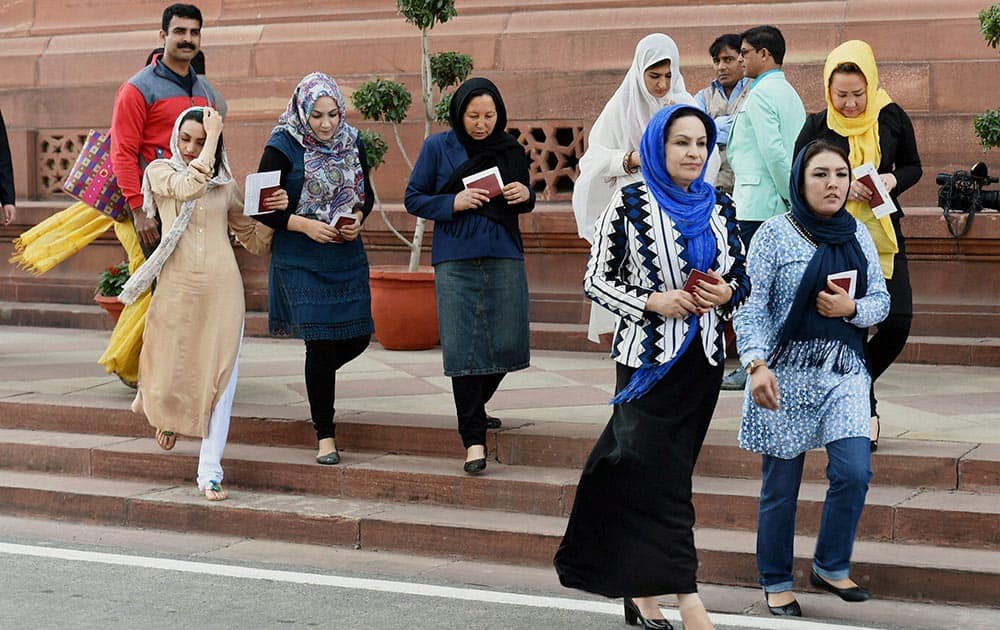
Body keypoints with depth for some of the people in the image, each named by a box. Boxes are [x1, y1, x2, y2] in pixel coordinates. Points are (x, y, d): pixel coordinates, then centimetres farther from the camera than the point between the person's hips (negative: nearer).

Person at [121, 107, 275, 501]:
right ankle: (164, 412, 42)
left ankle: (210, 473, 1)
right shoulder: (160, 171, 5)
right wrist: (213, 136, -14)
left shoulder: (225, 183, 14)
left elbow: (251, 237, 22)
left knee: (218, 378, -4)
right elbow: (189, 187, -19)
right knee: (170, 375, 4)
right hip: (177, 287, -2)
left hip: (222, 289, 2)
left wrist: (273, 212, 4)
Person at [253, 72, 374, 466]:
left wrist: (357, 219, -7)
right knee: (321, 342, -7)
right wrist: (305, 225, -19)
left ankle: (317, 379, 39)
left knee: (357, 336, 4)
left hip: (347, 257, 5)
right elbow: (261, 208, -8)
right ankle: (325, 436, 6)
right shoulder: (283, 148, -9)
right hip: (301, 261, -5)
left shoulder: (351, 143, 5)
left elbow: (366, 194, 15)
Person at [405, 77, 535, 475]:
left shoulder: (510, 150, 9)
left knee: (505, 345, 3)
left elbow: (525, 201, 20)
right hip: (456, 261, -3)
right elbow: (414, 200, 3)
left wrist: (525, 196, -4)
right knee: (464, 348, -5)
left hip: (505, 259, 3)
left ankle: (473, 409, 32)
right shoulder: (438, 148, 2)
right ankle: (473, 438, 1)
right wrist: (454, 203, -13)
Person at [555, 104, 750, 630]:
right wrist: (653, 302, -17)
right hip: (647, 359, -5)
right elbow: (596, 280, -4)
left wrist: (726, 293, -6)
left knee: (653, 474, 11)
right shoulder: (630, 205, -5)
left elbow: (742, 277, 16)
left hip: (702, 359, 5)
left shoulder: (719, 207, 8)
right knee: (664, 476, -8)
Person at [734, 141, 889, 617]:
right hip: (787, 374, -4)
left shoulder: (857, 235, 9)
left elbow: (881, 301, 12)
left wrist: (851, 308, -10)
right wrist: (756, 364, -23)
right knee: (781, 484, 4)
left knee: (854, 471, -7)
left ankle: (831, 566, 14)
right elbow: (752, 306, -11)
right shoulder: (775, 234, -6)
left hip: (844, 372, 4)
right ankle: (776, 582, 19)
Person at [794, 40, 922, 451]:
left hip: (884, 233, 2)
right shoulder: (817, 126, -3)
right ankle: (865, 408, 14)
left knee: (897, 323, -7)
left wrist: (893, 180, -10)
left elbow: (913, 167, 12)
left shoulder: (892, 118, 1)